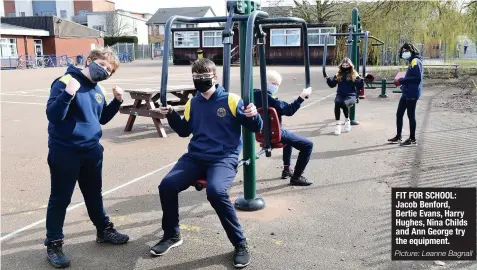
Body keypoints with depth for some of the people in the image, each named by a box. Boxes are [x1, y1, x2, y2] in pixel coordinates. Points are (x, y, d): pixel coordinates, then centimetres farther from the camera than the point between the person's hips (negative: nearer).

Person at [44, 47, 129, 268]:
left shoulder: (97, 89, 9)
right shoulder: (66, 82, -14)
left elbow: (102, 118, 19)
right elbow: (53, 116, -22)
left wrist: (116, 101, 5)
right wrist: (68, 93, -36)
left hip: (92, 151, 7)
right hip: (65, 152, -7)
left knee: (94, 194, 20)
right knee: (60, 198, 3)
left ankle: (104, 230, 36)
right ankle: (53, 244, 16)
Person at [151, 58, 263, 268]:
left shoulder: (231, 100, -4)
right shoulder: (192, 104, 12)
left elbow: (255, 128, -1)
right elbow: (184, 131, 24)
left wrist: (253, 115, -24)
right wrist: (171, 115, 8)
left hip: (224, 158, -5)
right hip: (195, 157, 5)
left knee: (215, 191, -35)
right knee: (167, 185, -15)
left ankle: (240, 244, -14)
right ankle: (172, 235, 11)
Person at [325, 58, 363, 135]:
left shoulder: (354, 75, 4)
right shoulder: (338, 74, 12)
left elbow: (360, 86, -1)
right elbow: (332, 84, 9)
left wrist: (362, 79, -19)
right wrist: (328, 79, -8)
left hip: (351, 95, -2)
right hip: (340, 95, 2)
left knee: (344, 103, -35)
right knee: (337, 103, -33)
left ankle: (347, 120, -6)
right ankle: (337, 124, -25)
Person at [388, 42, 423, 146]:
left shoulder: (416, 62, -14)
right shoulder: (412, 62, 15)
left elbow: (418, 78, -22)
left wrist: (402, 80, -16)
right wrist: (402, 82, 8)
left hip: (412, 94, -10)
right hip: (406, 93, 10)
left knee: (411, 115, -1)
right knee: (399, 114, 12)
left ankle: (412, 139, 10)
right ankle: (398, 137, 22)